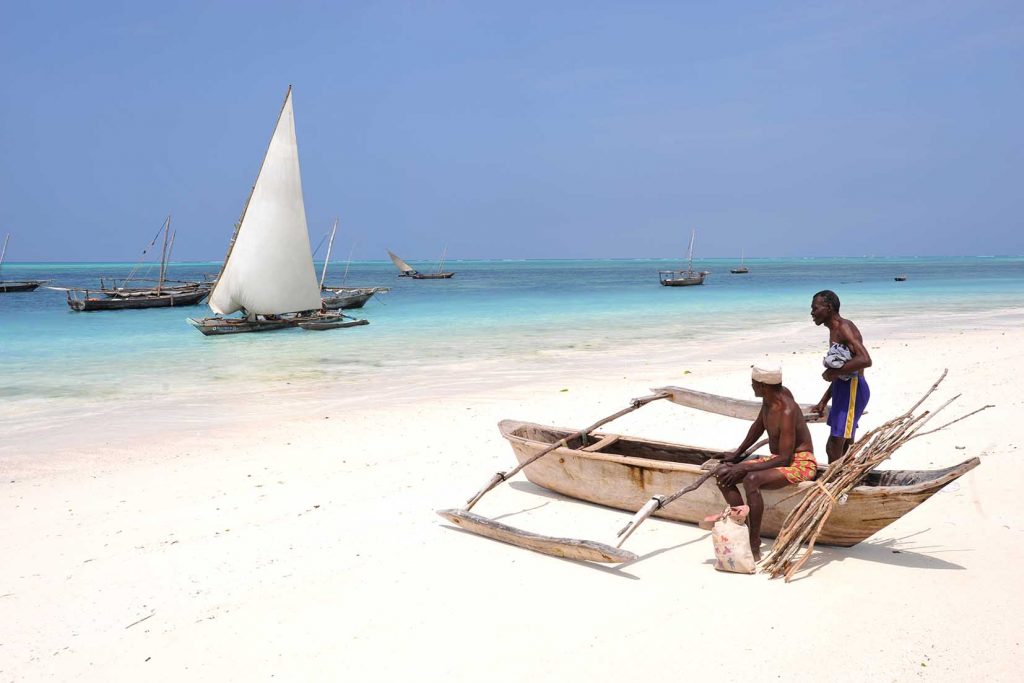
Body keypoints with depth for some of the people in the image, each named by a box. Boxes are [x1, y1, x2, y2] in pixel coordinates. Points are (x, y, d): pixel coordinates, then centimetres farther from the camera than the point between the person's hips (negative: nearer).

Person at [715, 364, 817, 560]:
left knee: (751, 480, -37)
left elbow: (785, 459, -27)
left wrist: (745, 468, -26)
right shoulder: (770, 398, -1)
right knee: (722, 474, -6)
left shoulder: (786, 411, -27)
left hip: (800, 463, -9)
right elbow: (759, 425, 18)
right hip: (778, 458, 9)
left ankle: (755, 547, -29)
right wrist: (737, 455, 18)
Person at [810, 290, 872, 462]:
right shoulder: (834, 331, 19)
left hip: (853, 388, -10)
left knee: (835, 448, -11)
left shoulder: (844, 327, -12)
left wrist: (834, 372, -20)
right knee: (833, 448, 14)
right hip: (843, 389, 10)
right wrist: (823, 402, 23)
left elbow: (865, 360, -28)